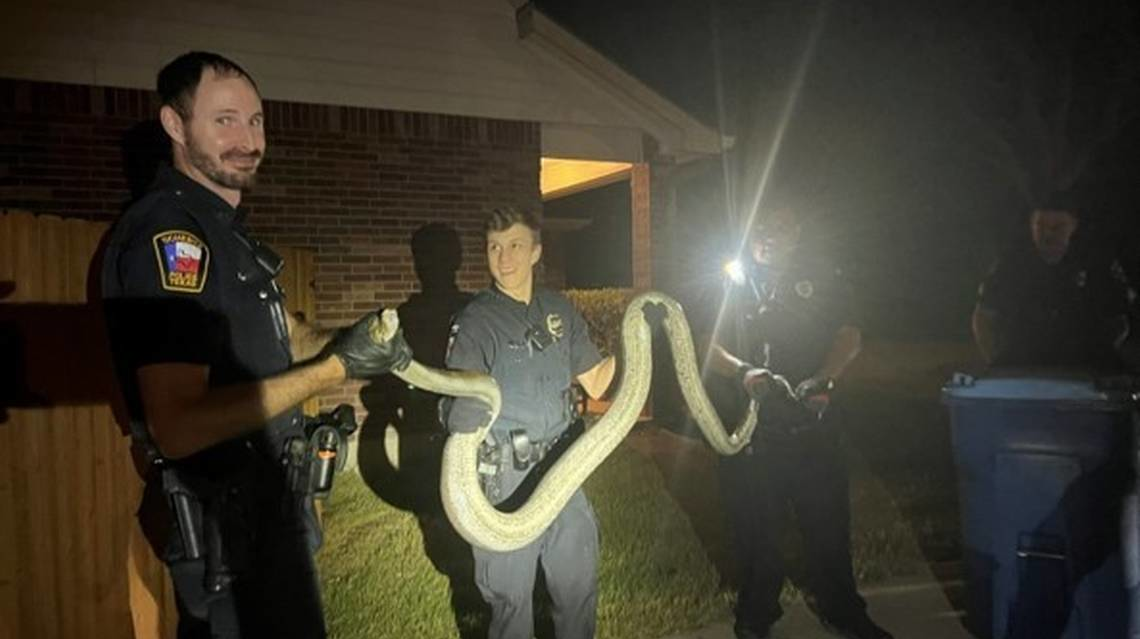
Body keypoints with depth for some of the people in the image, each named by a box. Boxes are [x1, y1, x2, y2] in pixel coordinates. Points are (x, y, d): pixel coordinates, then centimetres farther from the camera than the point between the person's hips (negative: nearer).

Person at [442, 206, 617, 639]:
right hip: (506, 477, -5)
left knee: (579, 585, 18)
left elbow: (595, 384, 8)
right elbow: (462, 412, -12)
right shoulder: (476, 320, -9)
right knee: (511, 595, 7)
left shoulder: (560, 312, 6)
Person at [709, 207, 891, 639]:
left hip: (813, 422, 1)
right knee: (756, 526, 10)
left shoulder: (823, 277, 8)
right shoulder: (733, 282, 6)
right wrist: (743, 372, -19)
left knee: (828, 520, 10)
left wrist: (822, 380, -15)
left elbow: (850, 337, 3)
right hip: (751, 427, -1)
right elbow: (712, 350, 1)